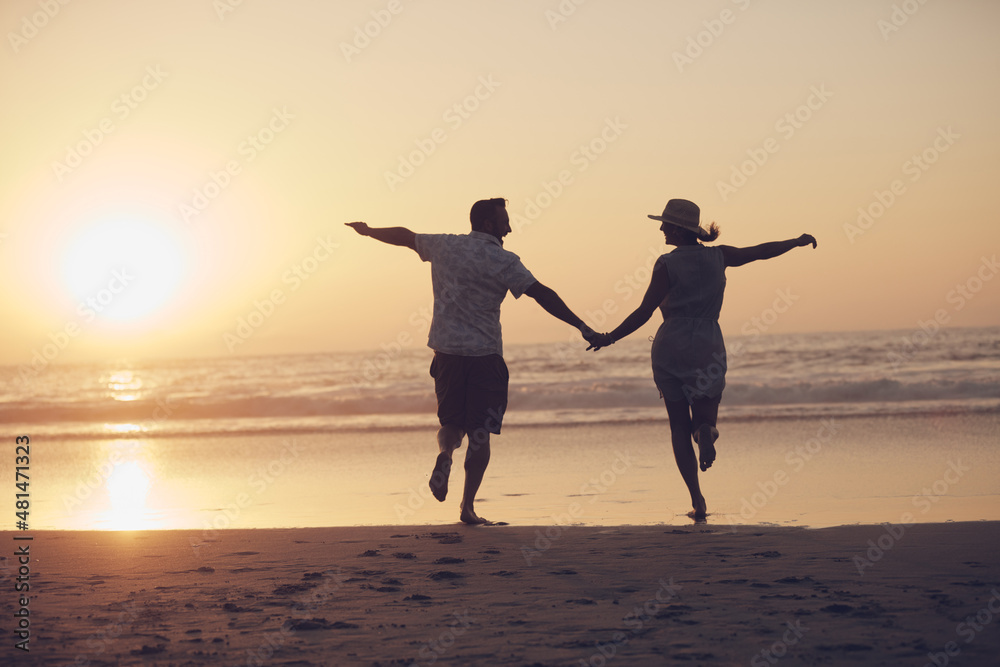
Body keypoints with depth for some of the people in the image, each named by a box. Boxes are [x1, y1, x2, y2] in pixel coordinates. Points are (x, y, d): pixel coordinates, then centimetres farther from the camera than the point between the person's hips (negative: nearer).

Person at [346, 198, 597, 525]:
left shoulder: (444, 246, 6)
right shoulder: (501, 260, -8)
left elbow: (405, 236, 23)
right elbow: (542, 294, -15)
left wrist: (368, 231, 40)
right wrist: (581, 326, -15)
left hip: (446, 351, 4)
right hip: (484, 354, -4)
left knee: (451, 423, 16)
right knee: (480, 433, 2)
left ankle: (445, 452, -18)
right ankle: (468, 506, -1)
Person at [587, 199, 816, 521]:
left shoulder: (667, 264, -8)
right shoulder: (718, 256, 3)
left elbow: (644, 312, -11)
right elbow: (762, 251, 15)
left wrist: (609, 338, -1)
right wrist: (798, 241, 31)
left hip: (669, 347, -2)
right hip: (707, 348, 2)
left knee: (679, 426, 9)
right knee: (705, 420, 15)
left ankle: (697, 501, -2)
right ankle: (705, 430, -26)